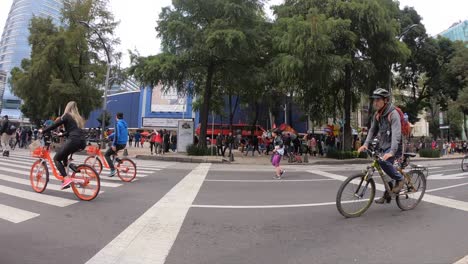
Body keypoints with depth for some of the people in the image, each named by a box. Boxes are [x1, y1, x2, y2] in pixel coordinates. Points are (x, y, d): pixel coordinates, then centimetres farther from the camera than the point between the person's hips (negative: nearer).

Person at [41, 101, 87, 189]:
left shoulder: (66, 116, 7)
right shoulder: (78, 118, 27)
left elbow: (54, 126, 6)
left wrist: (42, 131, 23)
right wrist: (62, 134, 51)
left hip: (73, 140, -7)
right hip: (82, 141, 7)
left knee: (56, 158, 6)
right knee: (63, 155, 33)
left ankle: (67, 179, -10)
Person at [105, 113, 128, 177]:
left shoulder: (117, 124, -13)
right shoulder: (125, 123, 14)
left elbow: (117, 135, -22)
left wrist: (113, 144, -19)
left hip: (119, 143, -8)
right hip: (124, 144, 8)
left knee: (106, 155, 3)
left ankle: (113, 170, -8)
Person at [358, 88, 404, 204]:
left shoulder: (393, 114, -19)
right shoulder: (377, 114, 3)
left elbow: (396, 134, -29)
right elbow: (373, 130, 7)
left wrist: (392, 152, -39)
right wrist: (365, 144, -8)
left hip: (395, 146, -7)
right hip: (384, 146, 7)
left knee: (383, 161, -31)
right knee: (387, 172, 13)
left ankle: (399, 179, -7)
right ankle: (387, 194, 28)